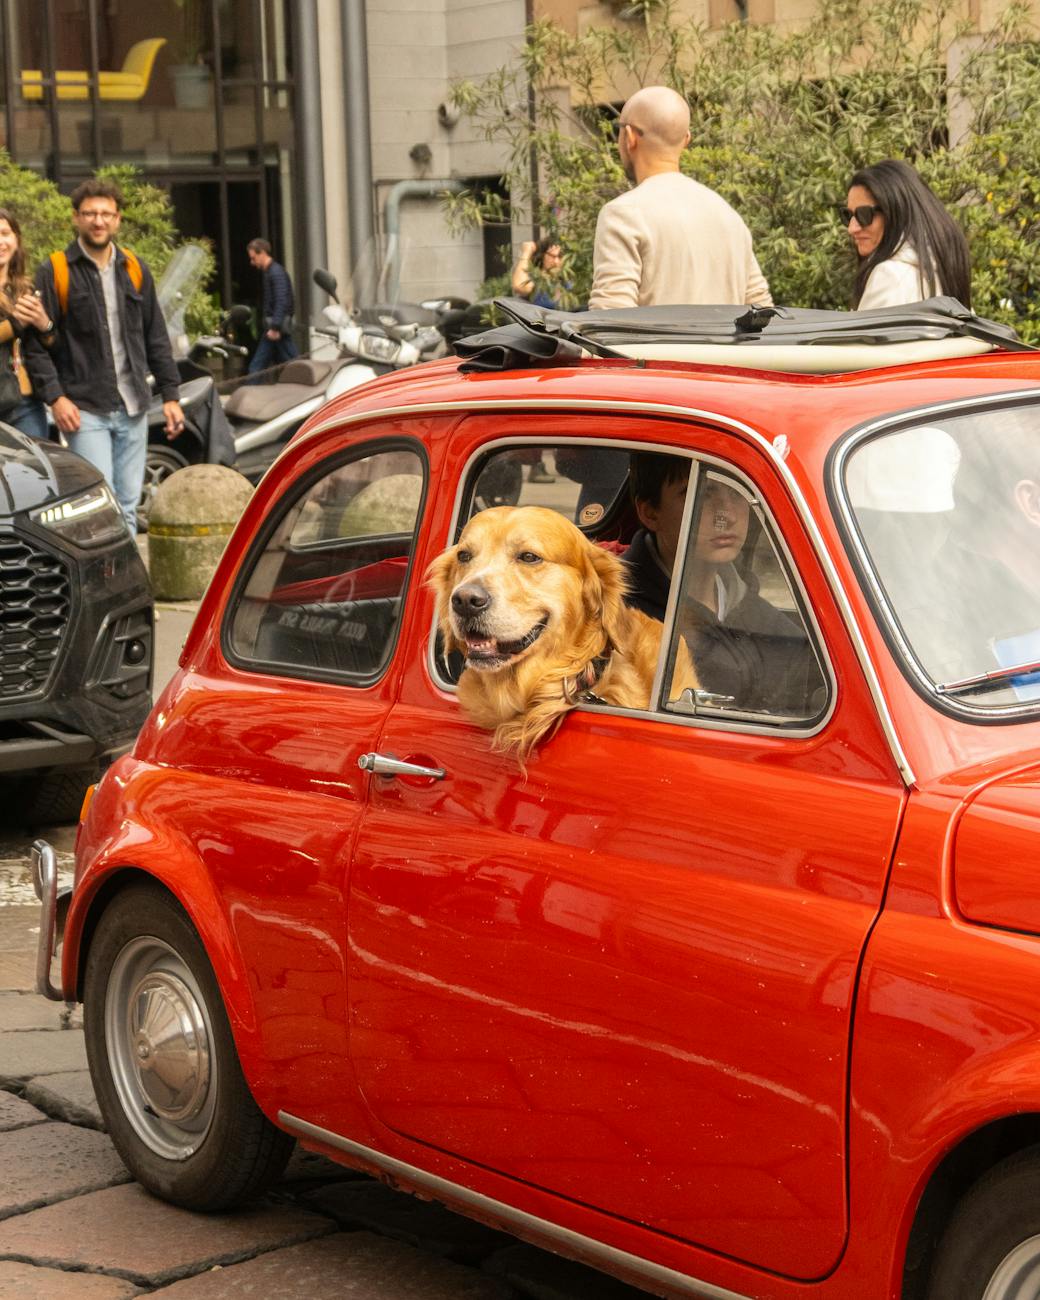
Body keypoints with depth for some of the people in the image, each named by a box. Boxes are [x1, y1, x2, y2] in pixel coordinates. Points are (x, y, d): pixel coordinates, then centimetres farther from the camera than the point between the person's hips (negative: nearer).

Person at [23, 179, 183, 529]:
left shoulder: (135, 270, 13)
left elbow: (157, 338, 16)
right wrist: (54, 396, -14)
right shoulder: (55, 272, -2)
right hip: (85, 410, -5)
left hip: (133, 409, 5)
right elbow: (35, 343, -4)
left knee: (127, 507, 8)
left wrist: (170, 394, 10)